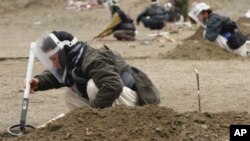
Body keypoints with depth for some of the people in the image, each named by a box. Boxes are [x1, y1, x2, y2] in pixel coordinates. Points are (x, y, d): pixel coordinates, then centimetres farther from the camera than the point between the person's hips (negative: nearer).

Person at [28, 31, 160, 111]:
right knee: (71, 95, 4)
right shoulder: (72, 62, 4)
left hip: (133, 98, -10)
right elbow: (54, 76, 20)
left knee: (94, 86, -31)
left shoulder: (92, 61, -27)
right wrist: (39, 82, -2)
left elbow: (113, 85, -41)